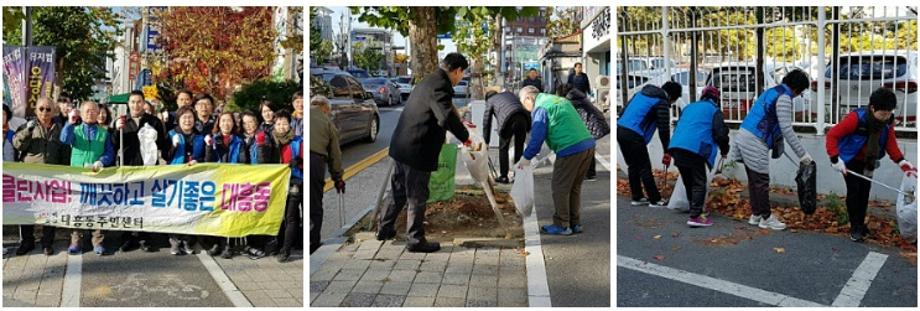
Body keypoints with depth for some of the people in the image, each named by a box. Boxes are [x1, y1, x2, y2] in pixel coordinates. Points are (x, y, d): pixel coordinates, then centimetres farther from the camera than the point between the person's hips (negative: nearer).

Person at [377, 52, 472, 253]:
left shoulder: (429, 81, 14)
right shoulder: (440, 86, -19)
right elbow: (446, 117, -31)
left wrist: (458, 124, 27)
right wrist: (464, 136, -18)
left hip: (402, 146, 10)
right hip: (417, 151, -10)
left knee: (399, 191, 22)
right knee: (417, 197, 2)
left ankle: (385, 229, 33)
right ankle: (415, 240, 13)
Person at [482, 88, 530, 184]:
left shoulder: (490, 101, 25)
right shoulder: (508, 93, 36)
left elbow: (486, 123, 23)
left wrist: (486, 142, 28)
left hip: (508, 119, -4)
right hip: (523, 117, 4)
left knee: (503, 148, 14)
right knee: (519, 148, 16)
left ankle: (504, 176, 15)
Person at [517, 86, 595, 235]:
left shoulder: (541, 107, -4)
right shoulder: (559, 99, 23)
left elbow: (537, 137, -8)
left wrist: (527, 157, 2)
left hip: (570, 149, -9)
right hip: (588, 145, 9)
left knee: (560, 188, 4)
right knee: (574, 187, 18)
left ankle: (562, 225, 10)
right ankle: (575, 223, 23)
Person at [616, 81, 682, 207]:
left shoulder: (642, 93, 20)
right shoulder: (662, 103, -4)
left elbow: (625, 109, 23)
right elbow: (664, 129, -6)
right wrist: (667, 152, -2)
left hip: (620, 129, 8)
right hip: (634, 135, -8)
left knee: (633, 165, 18)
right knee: (645, 168, 1)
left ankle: (637, 197, 25)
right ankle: (655, 200, 9)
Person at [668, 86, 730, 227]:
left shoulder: (689, 107, 28)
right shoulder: (714, 110, 10)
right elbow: (720, 133, 4)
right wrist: (724, 150, 21)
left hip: (676, 146, 6)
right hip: (695, 148, -6)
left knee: (688, 182, 17)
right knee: (699, 183, -1)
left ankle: (695, 211, 26)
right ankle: (695, 216, -9)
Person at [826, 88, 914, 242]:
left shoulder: (888, 121, -13)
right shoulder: (856, 118, -32)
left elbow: (890, 144, -4)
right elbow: (832, 135, -29)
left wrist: (902, 162, -17)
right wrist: (835, 159, -33)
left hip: (867, 162, 5)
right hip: (850, 160, -5)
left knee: (865, 190, 8)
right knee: (854, 190, -8)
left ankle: (861, 224, 23)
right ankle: (855, 227, 1)